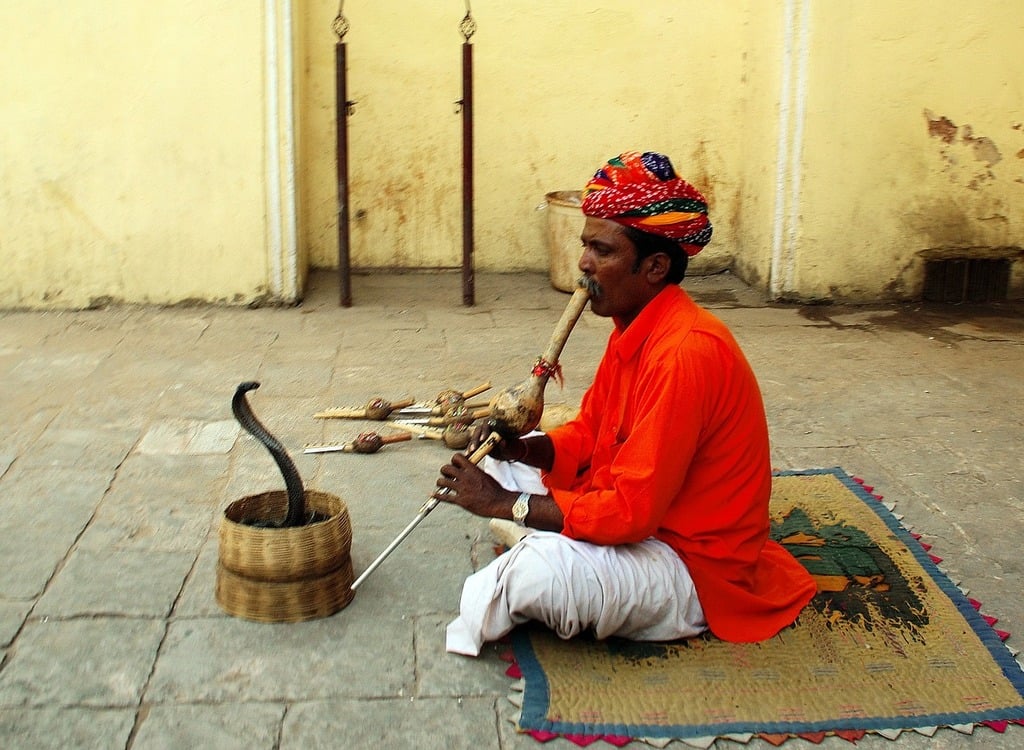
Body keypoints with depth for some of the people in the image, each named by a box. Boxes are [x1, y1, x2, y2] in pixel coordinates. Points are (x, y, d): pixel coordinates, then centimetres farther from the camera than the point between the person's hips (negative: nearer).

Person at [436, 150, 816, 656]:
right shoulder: (633, 330, 2)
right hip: (640, 516, 10)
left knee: (541, 572, -35)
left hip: (697, 570, -10)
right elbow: (586, 437, 11)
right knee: (493, 465, 15)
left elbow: (632, 510, -30)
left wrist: (504, 504, -24)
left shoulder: (685, 352, -29)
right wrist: (520, 447, -11)